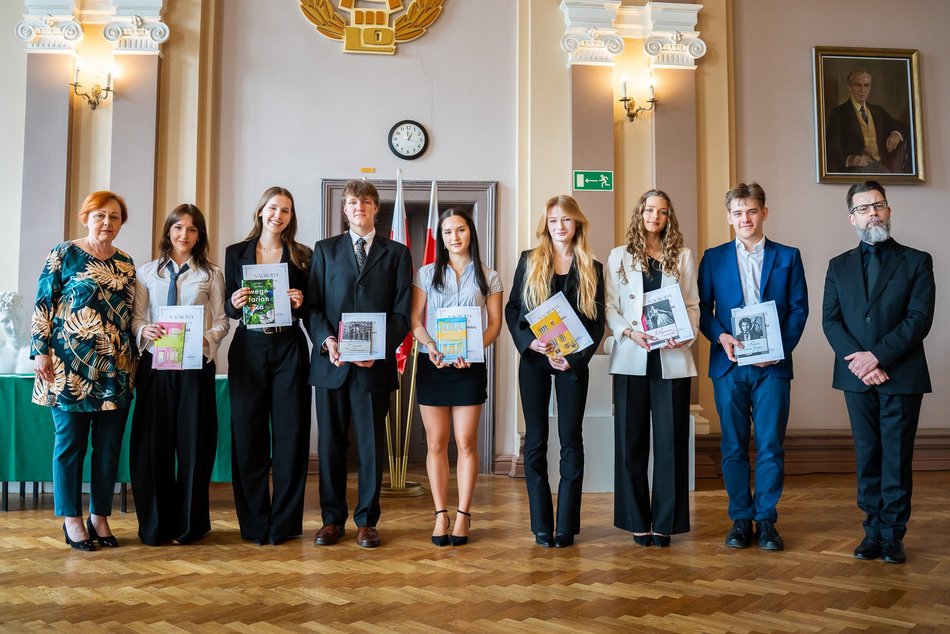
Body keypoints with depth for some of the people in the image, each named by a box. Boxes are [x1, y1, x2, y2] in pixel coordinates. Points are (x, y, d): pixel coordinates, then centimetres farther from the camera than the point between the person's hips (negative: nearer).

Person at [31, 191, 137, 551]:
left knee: (109, 444, 6)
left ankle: (100, 516, 17)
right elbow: (43, 304, -1)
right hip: (71, 365, -4)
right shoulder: (63, 254, 2)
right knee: (70, 441, 2)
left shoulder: (126, 263, 13)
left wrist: (135, 357, 13)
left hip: (115, 367, 4)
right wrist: (41, 351, -7)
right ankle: (72, 519, 12)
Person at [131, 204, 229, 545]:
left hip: (195, 365, -1)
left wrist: (207, 339, -16)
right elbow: (136, 316, 8)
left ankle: (188, 523, 17)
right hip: (155, 364, 1)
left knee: (193, 441, 4)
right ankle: (155, 524, 17)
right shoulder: (147, 272, 10)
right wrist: (145, 330, -13)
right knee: (153, 442, 3)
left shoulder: (211, 274, 6)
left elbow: (222, 321, 3)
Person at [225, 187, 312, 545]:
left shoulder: (301, 256, 7)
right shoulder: (236, 253, 9)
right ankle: (254, 522, 14)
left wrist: (300, 303, -13)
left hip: (289, 350, 0)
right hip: (249, 349, 1)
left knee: (290, 434, 0)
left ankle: (284, 522, 10)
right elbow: (228, 308, 9)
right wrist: (235, 303, -13)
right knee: (248, 435, 2)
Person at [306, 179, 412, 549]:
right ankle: (332, 519, 16)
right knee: (330, 442, 6)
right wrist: (327, 341, -11)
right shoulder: (325, 250, 13)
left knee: (372, 443, 3)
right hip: (331, 362, 1)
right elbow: (313, 305, 6)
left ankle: (366, 520, 13)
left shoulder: (396, 253, 9)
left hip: (375, 364, -1)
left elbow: (402, 311, 2)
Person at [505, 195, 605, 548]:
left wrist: (576, 357, -9)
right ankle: (541, 525, 9)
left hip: (572, 362, 0)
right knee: (536, 440, 2)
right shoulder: (529, 261, 8)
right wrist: (528, 341, -12)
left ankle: (566, 526, 8)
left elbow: (597, 321, 4)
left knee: (571, 440, 1)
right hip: (533, 360, 0)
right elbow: (511, 308, 5)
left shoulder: (591, 269, 7)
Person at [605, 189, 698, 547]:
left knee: (670, 441, 1)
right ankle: (637, 521, 11)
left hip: (672, 360, 1)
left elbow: (693, 304, 9)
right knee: (631, 441, 2)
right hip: (631, 360, 0)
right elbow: (610, 306, 4)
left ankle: (665, 522, 9)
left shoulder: (682, 257, 12)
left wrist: (686, 335, -9)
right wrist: (629, 333, -12)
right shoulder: (620, 256, 10)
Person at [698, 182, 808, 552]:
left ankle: (766, 520, 11)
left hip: (772, 365, 0)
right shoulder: (713, 258, 9)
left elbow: (799, 308, 4)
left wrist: (782, 347, -9)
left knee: (770, 445, 0)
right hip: (729, 365, 1)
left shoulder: (787, 256, 8)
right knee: (734, 447, 5)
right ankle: (740, 519, 14)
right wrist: (721, 337, -11)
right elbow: (702, 307, 6)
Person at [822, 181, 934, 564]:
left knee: (897, 457, 1)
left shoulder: (916, 262, 5)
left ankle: (892, 535, 7)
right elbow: (830, 321, 4)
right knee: (867, 456, 7)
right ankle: (873, 530, 14)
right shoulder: (839, 266, 12)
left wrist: (878, 355, -16)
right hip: (857, 377, 2)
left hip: (902, 376, -2)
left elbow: (920, 318, -6)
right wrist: (858, 361, -11)